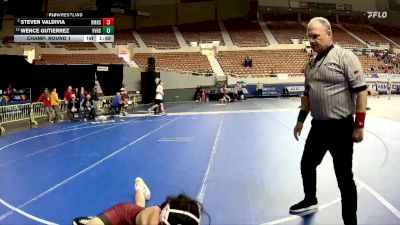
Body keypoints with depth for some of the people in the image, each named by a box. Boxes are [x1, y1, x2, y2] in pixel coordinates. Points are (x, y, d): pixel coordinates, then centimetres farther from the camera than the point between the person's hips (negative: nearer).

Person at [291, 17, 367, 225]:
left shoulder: (345, 57, -13)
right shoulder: (311, 63, 10)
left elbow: (361, 91, -15)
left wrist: (359, 124, -17)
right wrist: (301, 120, 18)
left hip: (341, 127, -7)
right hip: (318, 126, 8)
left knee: (344, 176, 3)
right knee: (307, 164, 20)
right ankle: (310, 200, 45)